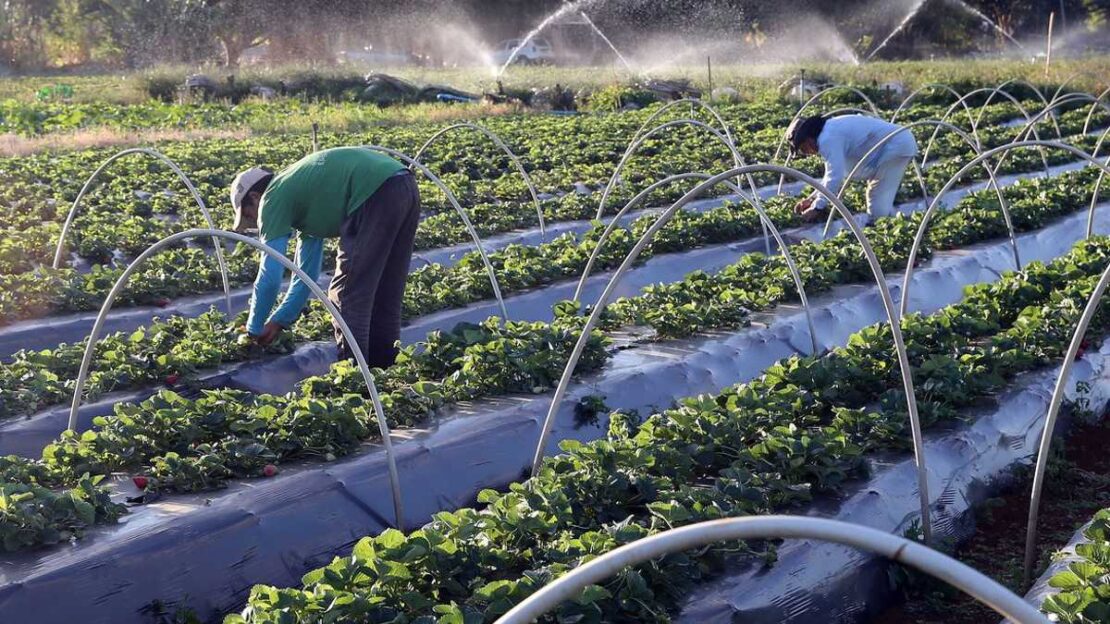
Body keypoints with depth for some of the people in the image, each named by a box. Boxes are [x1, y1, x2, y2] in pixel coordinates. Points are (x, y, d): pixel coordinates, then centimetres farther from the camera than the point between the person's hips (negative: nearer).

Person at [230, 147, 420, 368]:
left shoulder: (273, 199, 7)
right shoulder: (301, 195, 31)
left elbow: (270, 276, 4)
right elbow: (306, 274, 36)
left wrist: (254, 329, 17)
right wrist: (280, 321, 37)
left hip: (376, 193, -9)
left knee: (347, 293, 1)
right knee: (383, 293, 18)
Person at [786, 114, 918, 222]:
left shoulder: (828, 139, -20)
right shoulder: (831, 131, 14)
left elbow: (835, 177, -25)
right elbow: (834, 173, 22)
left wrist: (817, 207, -17)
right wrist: (812, 198, 17)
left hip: (896, 147, -11)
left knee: (879, 207, -14)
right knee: (875, 199, 20)